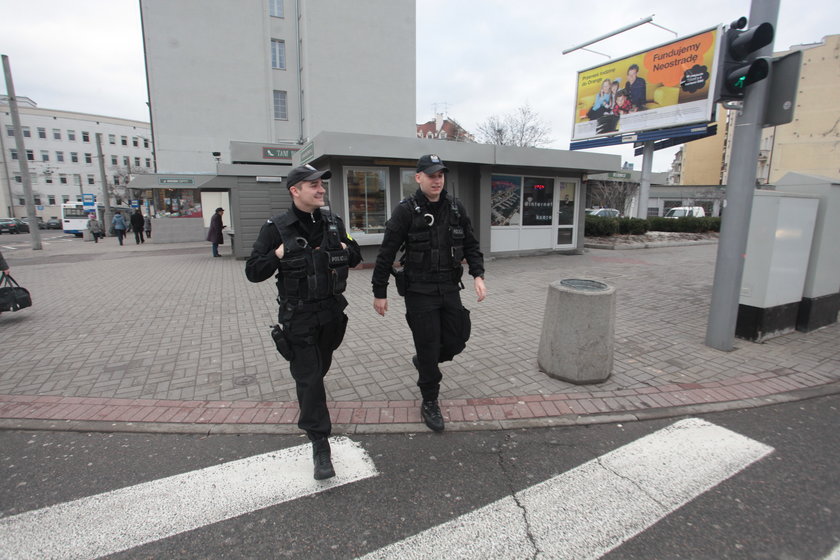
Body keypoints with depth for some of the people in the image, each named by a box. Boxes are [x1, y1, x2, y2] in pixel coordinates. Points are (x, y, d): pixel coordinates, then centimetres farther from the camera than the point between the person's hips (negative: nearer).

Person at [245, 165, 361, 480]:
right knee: (308, 378, -3)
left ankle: (308, 410, 51)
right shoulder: (277, 228, -10)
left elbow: (356, 258, 15)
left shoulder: (333, 222, 3)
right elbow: (253, 273, -11)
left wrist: (346, 250, -6)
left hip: (331, 311, 5)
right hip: (298, 316, -4)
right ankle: (320, 445, 8)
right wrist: (279, 254, -25)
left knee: (319, 370, 22)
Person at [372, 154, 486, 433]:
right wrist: (379, 292, -7)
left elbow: (471, 245, 11)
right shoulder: (406, 211, -10)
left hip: (450, 289, 5)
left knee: (456, 342, 10)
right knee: (428, 347, 3)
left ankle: (424, 362, 42)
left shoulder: (456, 208, 4)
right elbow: (386, 254, -8)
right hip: (419, 292, -5)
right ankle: (429, 403, 24)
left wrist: (478, 275, -4)